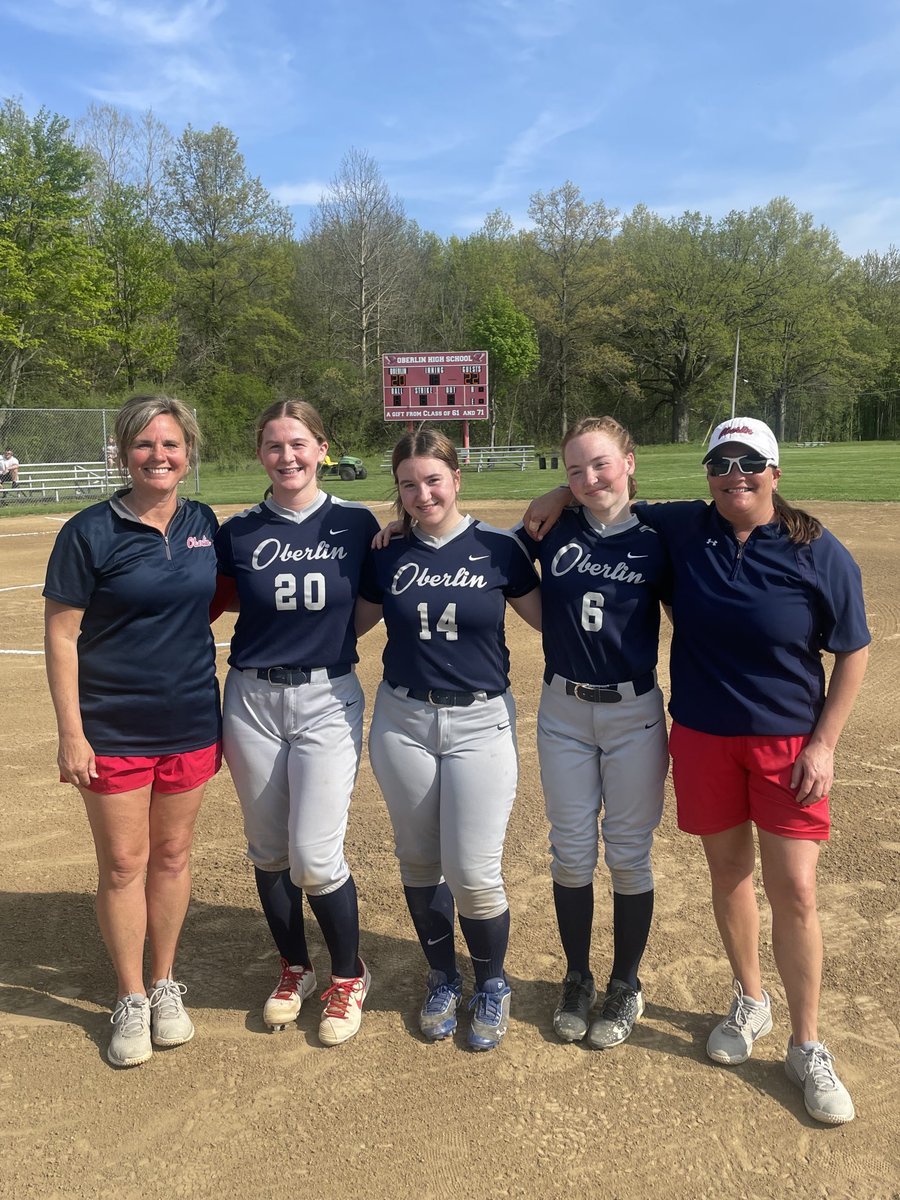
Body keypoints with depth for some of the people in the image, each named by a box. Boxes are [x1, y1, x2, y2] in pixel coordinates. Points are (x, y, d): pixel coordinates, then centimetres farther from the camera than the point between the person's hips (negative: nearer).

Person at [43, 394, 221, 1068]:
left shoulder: (207, 525, 2)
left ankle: (166, 986, 33)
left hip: (191, 723, 3)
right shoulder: (90, 532, -9)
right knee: (123, 864, 7)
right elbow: (61, 636, -8)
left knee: (173, 854, 14)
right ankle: (131, 999, 27)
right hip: (114, 729, -3)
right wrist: (71, 732, -12)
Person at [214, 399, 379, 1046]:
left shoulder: (356, 523, -2)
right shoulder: (240, 531, 0)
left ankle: (349, 975, 20)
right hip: (252, 700, 3)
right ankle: (295, 969, 36)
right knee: (269, 851, 13)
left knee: (315, 857, -6)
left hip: (329, 700, -2)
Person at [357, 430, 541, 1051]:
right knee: (419, 862, 13)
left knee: (474, 873, -4)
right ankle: (443, 978, 38)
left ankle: (492, 985, 25)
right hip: (403, 722, 3)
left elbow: (550, 620, 2)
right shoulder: (388, 556, 2)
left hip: (481, 723, -2)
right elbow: (349, 624, 12)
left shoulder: (499, 549, -4)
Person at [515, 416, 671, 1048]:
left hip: (635, 716, -1)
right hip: (563, 712, 2)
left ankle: (626, 986, 30)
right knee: (571, 853, 11)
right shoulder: (554, 529, -2)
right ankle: (578, 979, 32)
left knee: (629, 854, 9)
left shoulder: (656, 540, -6)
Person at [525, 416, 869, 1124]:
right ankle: (750, 1002, 38)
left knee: (794, 892, -1)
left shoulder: (820, 554, -10)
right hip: (702, 738, 2)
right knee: (728, 871, 15)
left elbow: (854, 652, -3)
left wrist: (824, 744, -8)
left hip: (787, 742, -2)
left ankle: (807, 1046, 19)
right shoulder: (682, 529, -4)